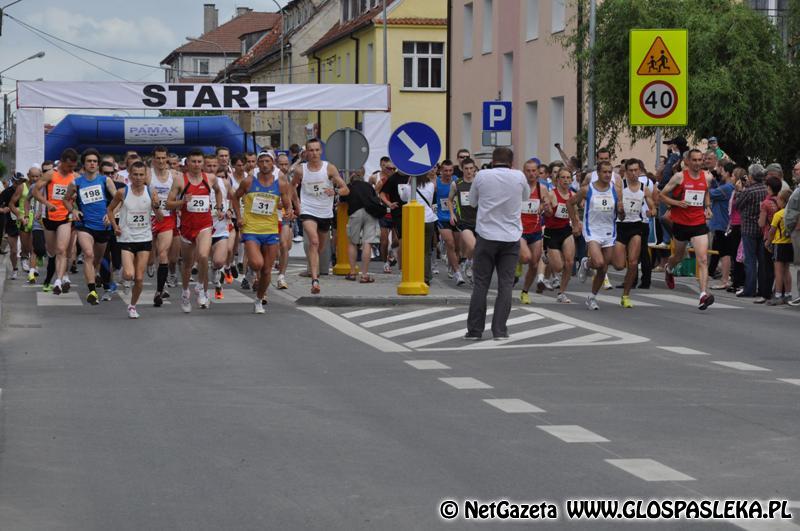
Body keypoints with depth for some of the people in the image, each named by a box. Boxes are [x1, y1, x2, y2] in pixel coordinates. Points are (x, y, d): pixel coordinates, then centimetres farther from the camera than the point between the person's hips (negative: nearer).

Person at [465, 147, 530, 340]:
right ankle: (500, 330, 0)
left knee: (480, 284, 4)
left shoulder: (482, 176, -4)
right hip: (511, 237, 1)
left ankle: (475, 330, 4)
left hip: (487, 236, -1)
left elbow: (472, 202, 11)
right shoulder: (519, 177, -1)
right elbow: (526, 196, 20)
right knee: (505, 285, 3)